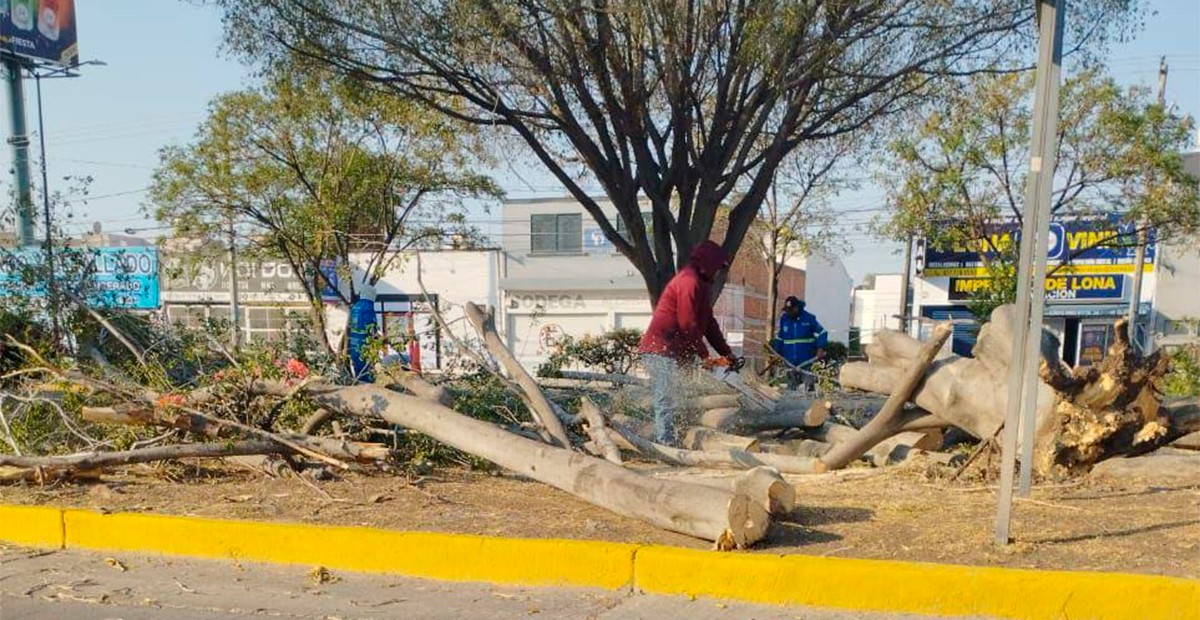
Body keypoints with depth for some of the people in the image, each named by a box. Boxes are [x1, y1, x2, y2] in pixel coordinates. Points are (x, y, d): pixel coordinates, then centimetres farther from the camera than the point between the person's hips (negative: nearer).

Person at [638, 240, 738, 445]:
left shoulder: (700, 284, 19)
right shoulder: (689, 282, -14)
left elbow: (709, 323, 18)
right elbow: (688, 324, -19)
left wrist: (727, 353, 11)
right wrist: (704, 355, -10)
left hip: (672, 353, 10)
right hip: (662, 352, -10)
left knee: (665, 402, 12)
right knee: (665, 403, -10)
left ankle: (663, 443, 17)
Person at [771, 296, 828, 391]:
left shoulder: (809, 318, -5)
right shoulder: (784, 319, 6)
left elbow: (822, 333, -1)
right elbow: (779, 338, 17)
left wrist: (821, 348, -14)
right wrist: (776, 352, 10)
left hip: (806, 362, -3)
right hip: (790, 363, 3)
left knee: (809, 387, -9)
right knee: (791, 389, 7)